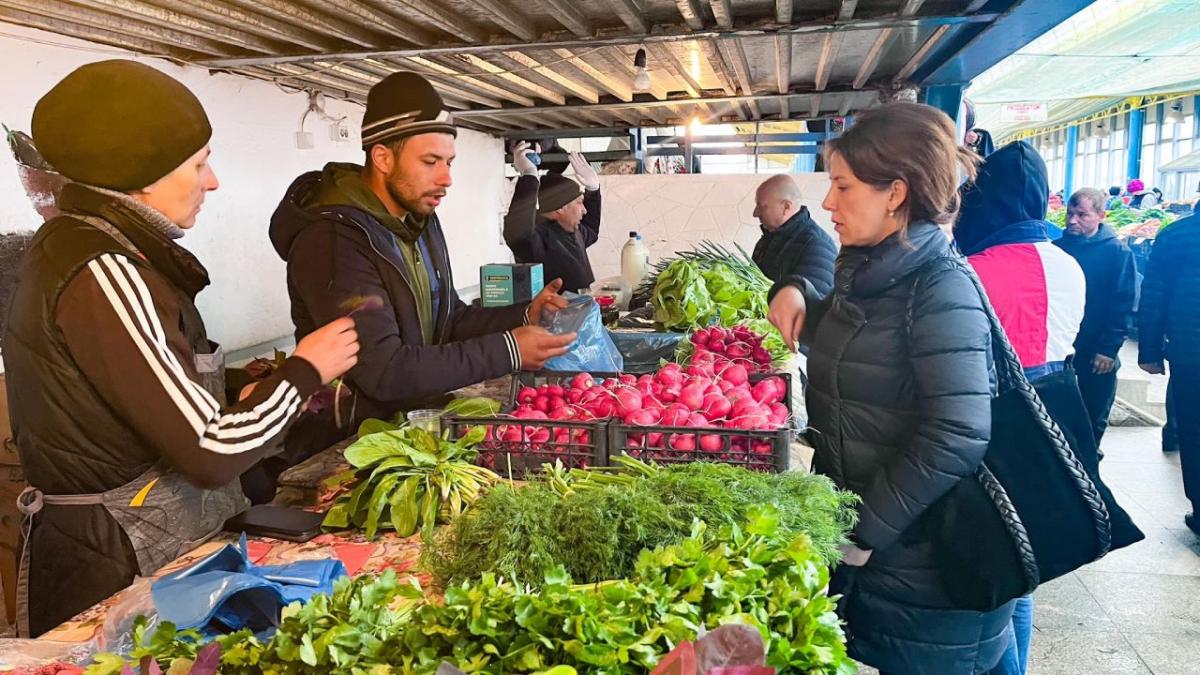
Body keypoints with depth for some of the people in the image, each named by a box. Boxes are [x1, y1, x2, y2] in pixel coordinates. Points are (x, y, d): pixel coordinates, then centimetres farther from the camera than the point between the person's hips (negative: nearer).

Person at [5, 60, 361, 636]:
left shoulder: (77, 243, 6)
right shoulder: (101, 274, -23)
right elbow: (210, 452, -25)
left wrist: (248, 392, 2)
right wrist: (305, 371, -13)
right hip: (120, 570, -9)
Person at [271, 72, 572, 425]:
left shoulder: (420, 217, 6)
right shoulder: (333, 241, -20)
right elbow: (383, 370, -25)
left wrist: (525, 317, -4)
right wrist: (507, 351, -22)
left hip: (422, 418, 7)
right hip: (355, 435, -6)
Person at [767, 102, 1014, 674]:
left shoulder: (942, 289, -21)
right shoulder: (862, 271, 3)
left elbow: (956, 439, -29)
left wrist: (866, 531, -23)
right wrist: (797, 295, 3)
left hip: (917, 559, -7)